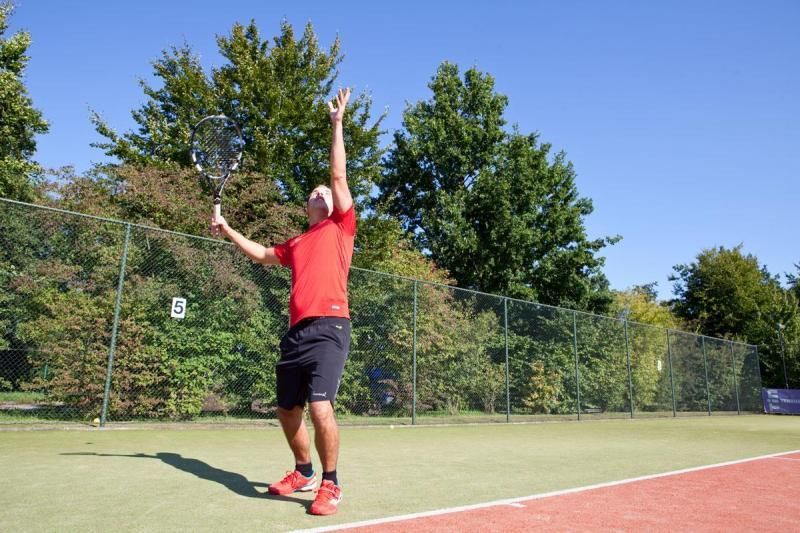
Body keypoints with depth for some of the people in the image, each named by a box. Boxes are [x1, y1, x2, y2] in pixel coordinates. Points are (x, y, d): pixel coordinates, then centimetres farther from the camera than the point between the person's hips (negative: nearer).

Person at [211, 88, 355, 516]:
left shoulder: (340, 227, 10)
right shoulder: (295, 244, 24)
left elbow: (339, 175, 4)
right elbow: (260, 254, 39)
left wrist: (337, 123, 4)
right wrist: (227, 231, 34)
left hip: (328, 327, -7)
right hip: (296, 331, 7)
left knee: (320, 407, -18)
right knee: (287, 410, 13)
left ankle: (331, 484, 1)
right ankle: (304, 472, 34)